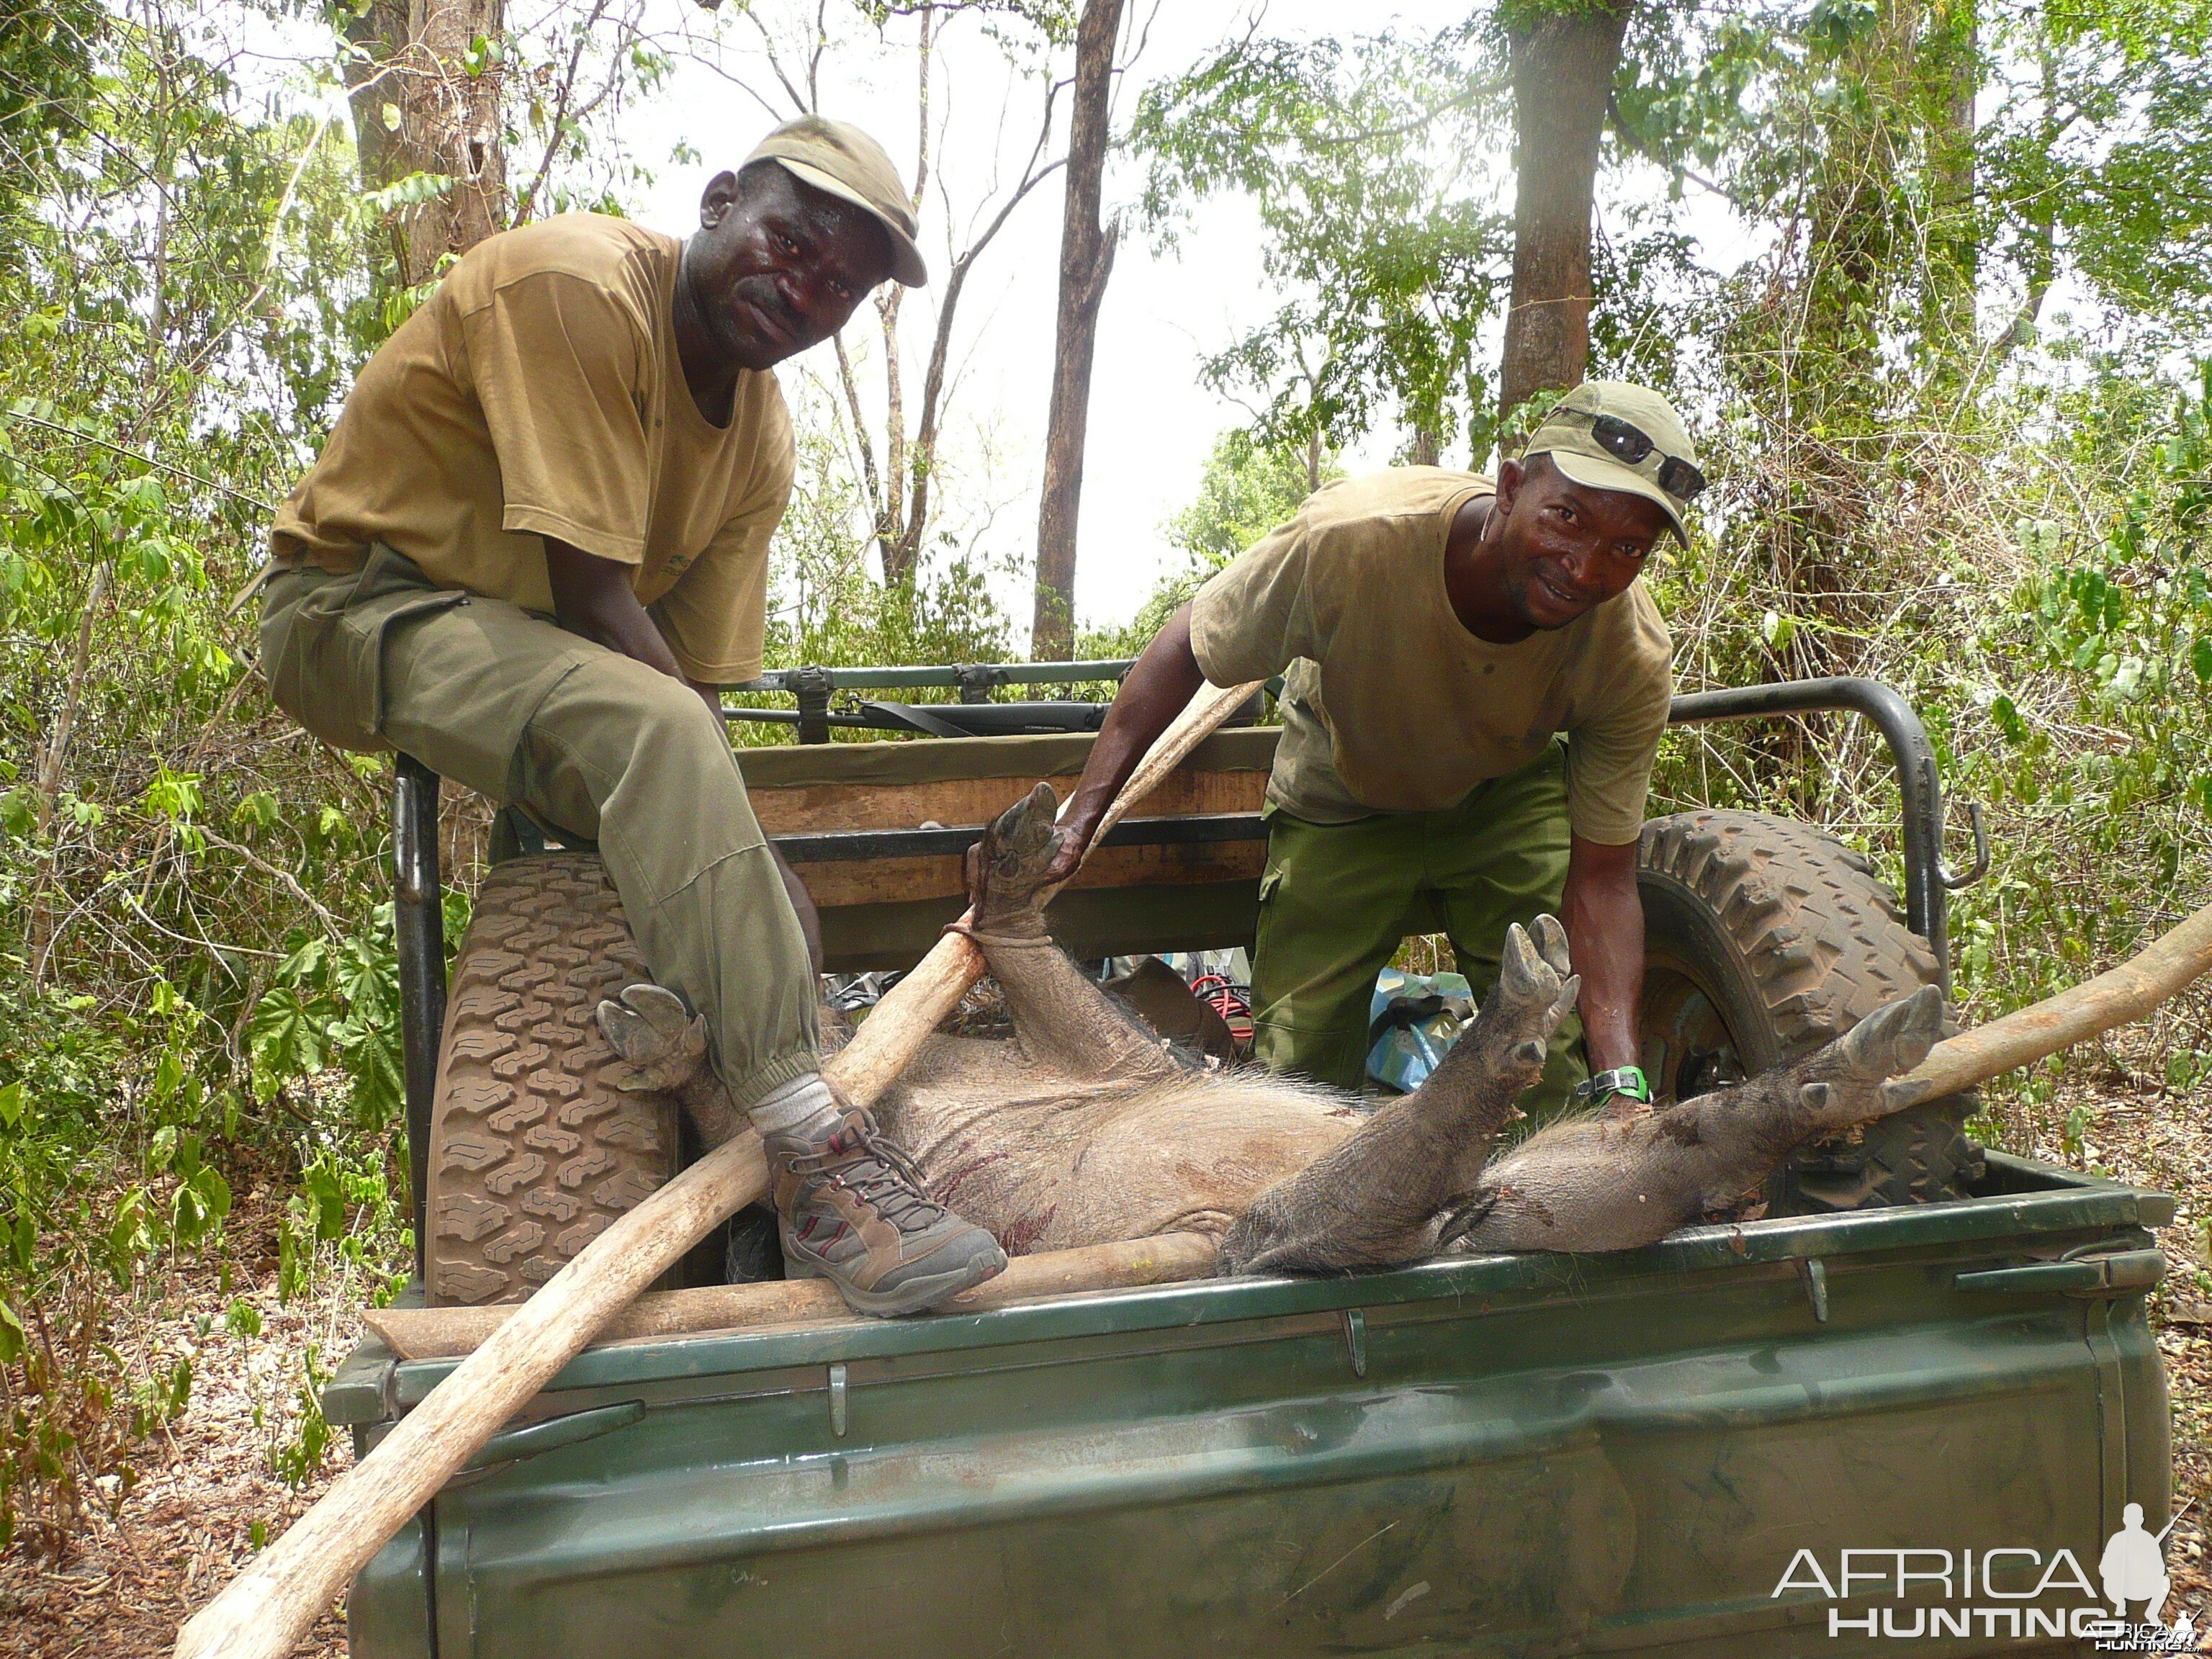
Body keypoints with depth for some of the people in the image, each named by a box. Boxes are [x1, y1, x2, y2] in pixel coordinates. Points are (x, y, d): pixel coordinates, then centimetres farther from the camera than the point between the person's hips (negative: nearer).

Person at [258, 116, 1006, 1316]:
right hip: (367, 605, -8)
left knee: (769, 914, 0)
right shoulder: (575, 286, -22)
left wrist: (736, 842, -18)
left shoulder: (762, 441, 2)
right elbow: (591, 592, -27)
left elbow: (700, 680, -2)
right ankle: (817, 1163, -39)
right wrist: (716, 794, -25)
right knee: (651, 734, -37)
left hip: (533, 647, 9)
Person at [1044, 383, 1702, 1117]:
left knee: (1560, 1063, -9)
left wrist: (1622, 1076, -37)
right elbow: (1187, 648, -22)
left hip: (1510, 797, 1)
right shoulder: (1352, 538, -39)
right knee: (1297, 1060, 0)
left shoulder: (1636, 662, -32)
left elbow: (1601, 881, -25)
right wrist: (1083, 808, -26)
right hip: (1342, 798, 0)